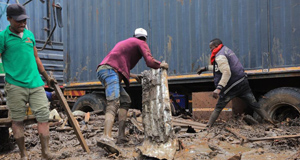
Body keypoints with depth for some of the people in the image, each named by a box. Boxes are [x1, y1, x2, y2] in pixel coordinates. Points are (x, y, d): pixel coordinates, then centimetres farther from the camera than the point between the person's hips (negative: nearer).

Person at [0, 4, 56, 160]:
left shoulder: (29, 34, 14)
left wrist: (47, 77, 26)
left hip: (36, 83, 4)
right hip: (16, 86, -4)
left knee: (43, 116, -2)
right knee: (17, 120, 4)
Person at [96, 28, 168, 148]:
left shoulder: (125, 42, 35)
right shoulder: (142, 44, 12)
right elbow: (149, 61, -3)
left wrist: (131, 75, 45)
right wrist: (161, 65, 17)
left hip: (102, 70, 9)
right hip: (110, 71, -9)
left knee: (125, 100, 14)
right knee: (114, 103, -24)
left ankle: (121, 136, 6)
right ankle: (106, 137, -44)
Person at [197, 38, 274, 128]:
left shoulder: (220, 56, -12)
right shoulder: (227, 50, 18)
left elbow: (226, 73, -25)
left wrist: (219, 88, -32)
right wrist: (206, 68, 34)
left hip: (232, 86, -8)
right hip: (243, 82, 8)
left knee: (218, 108, 1)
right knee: (254, 105, 12)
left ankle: (208, 126, 0)